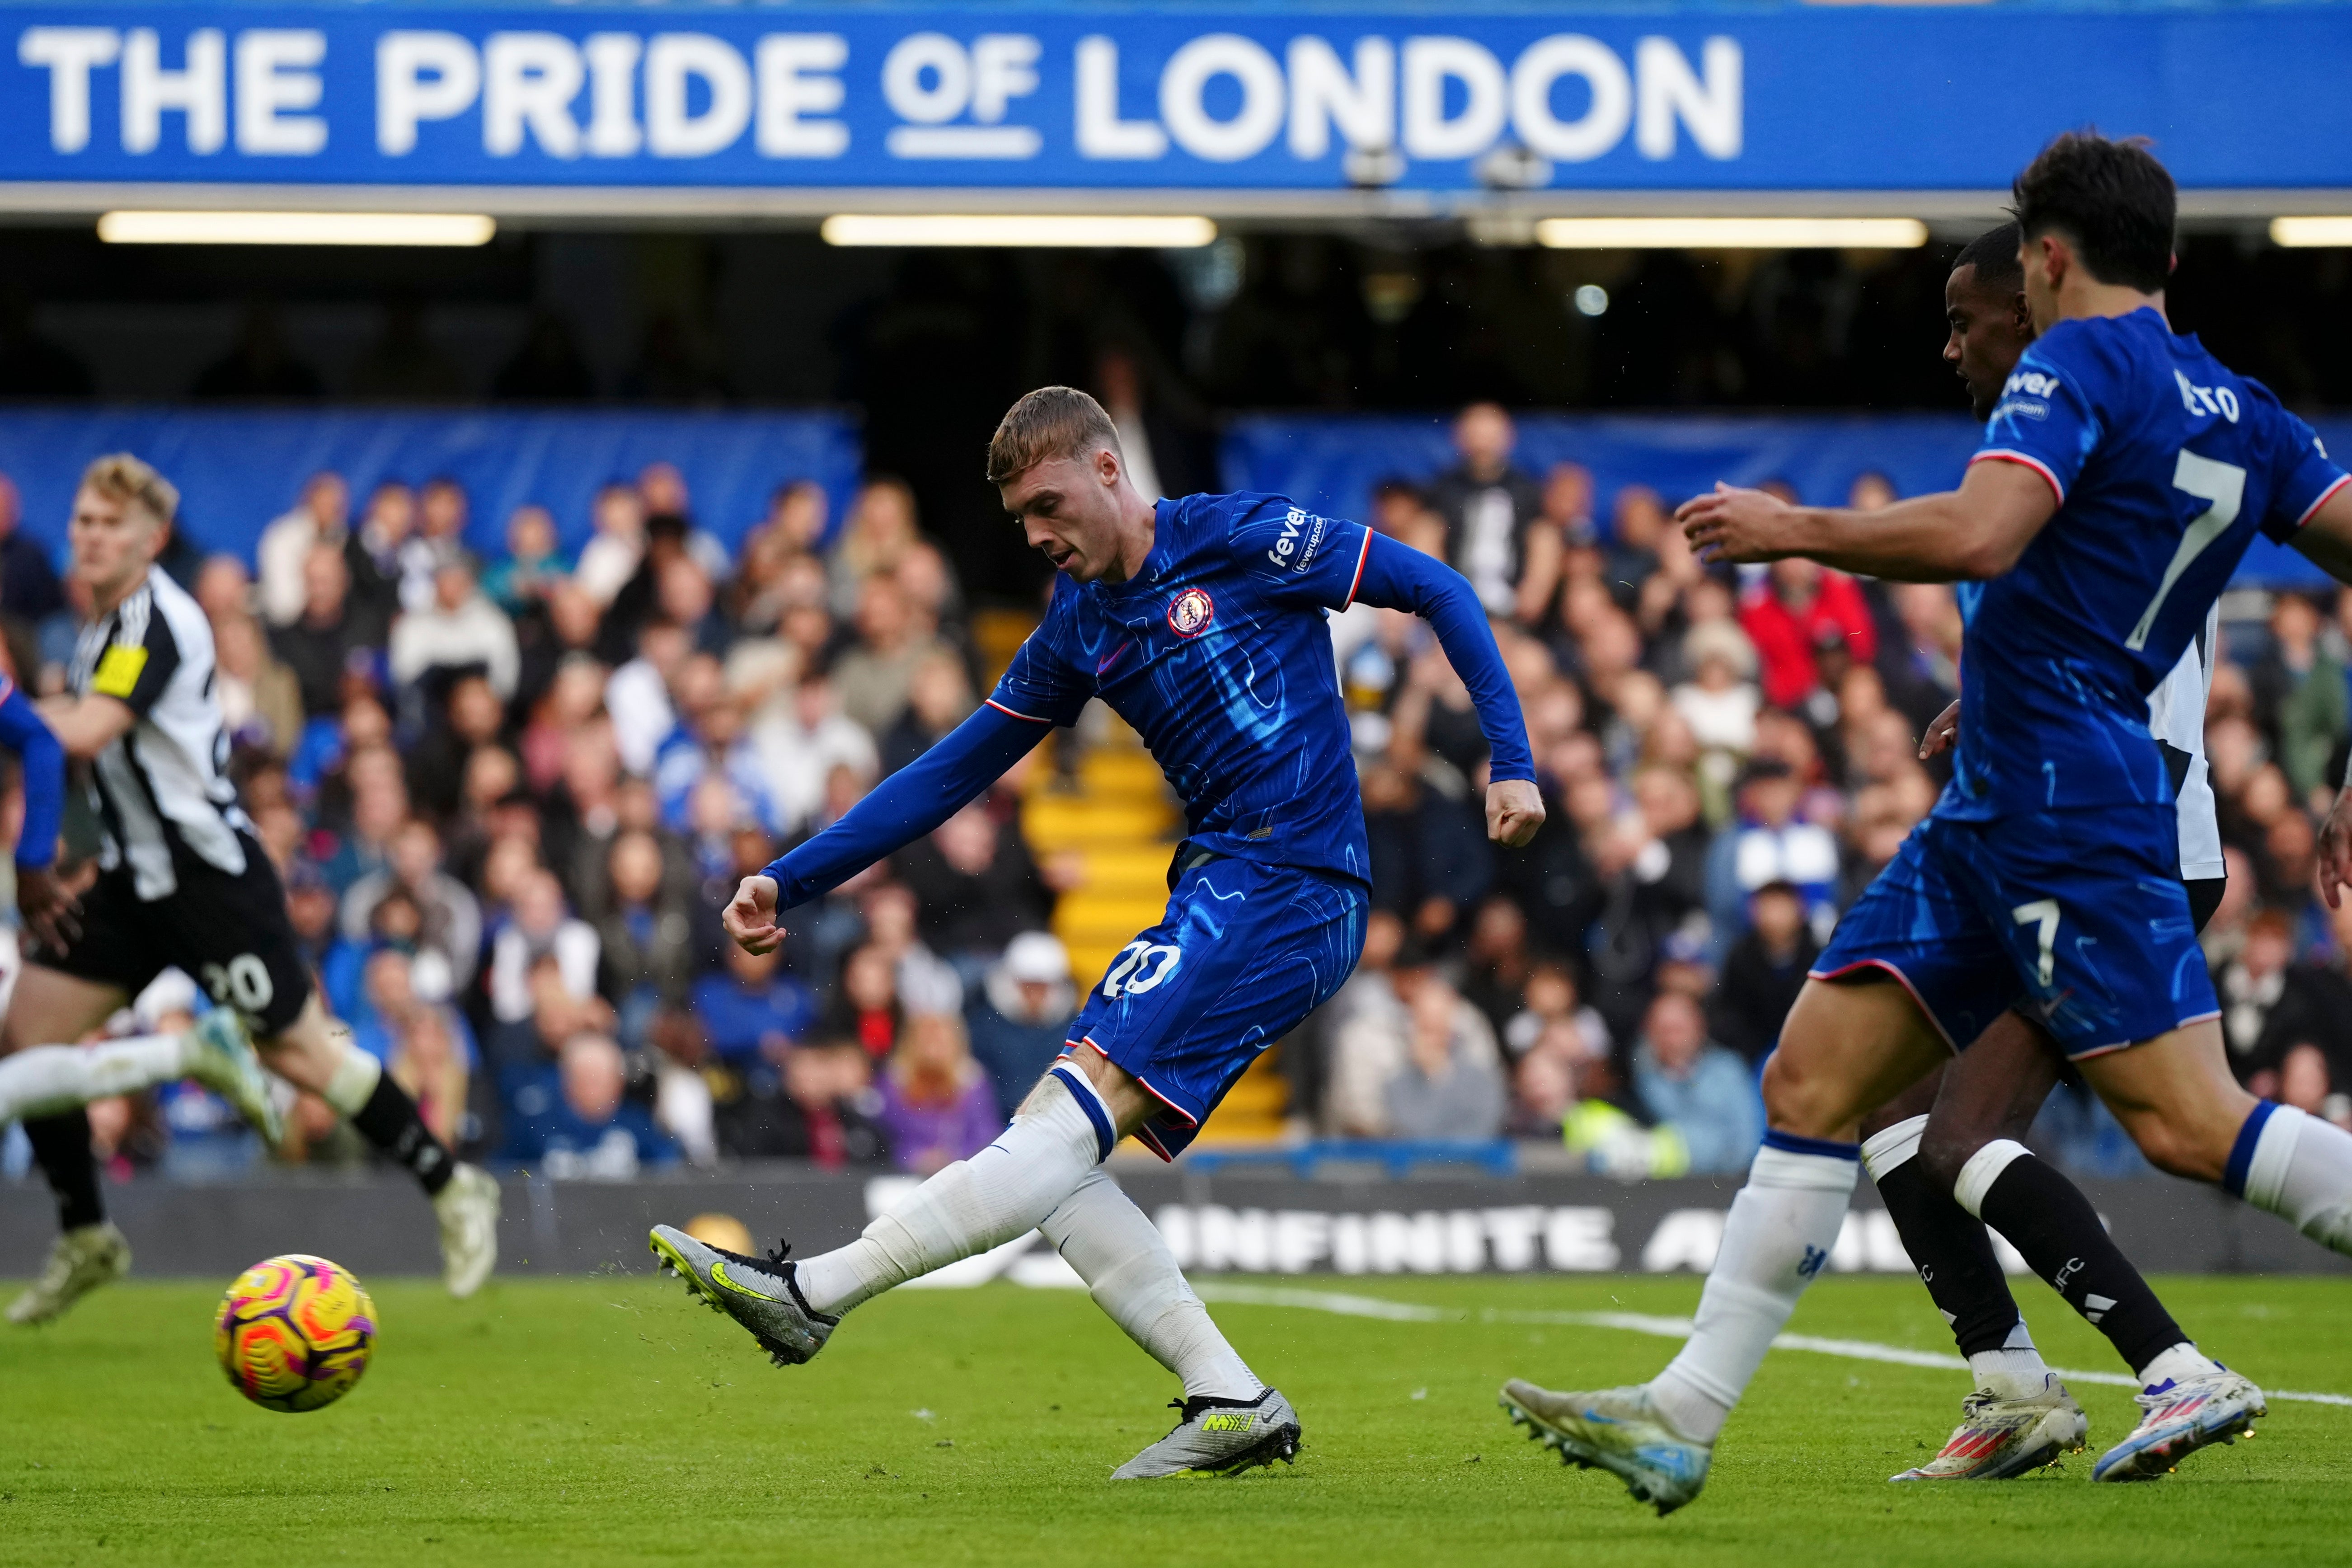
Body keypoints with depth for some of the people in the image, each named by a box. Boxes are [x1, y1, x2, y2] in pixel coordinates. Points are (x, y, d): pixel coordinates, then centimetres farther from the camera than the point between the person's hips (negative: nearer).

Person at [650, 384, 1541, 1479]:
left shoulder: (1240, 538, -4)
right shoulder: (1077, 631, 16)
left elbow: (1437, 591, 0)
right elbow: (951, 773, 21)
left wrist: (1511, 759, -8)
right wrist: (787, 883, 15)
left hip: (1292, 885, -9)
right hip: (1223, 887, 9)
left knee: (1076, 1113, -18)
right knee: (1052, 1149, -4)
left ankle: (814, 1295, -26)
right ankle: (1233, 1400, -6)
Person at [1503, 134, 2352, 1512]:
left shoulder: (2079, 364, -8)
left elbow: (1976, 534, -23)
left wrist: (1797, 531, -10)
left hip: (2065, 800, -9)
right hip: (1994, 817, 9)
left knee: (2187, 1119, -15)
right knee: (1813, 1086, 5)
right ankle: (1683, 1418, 3)